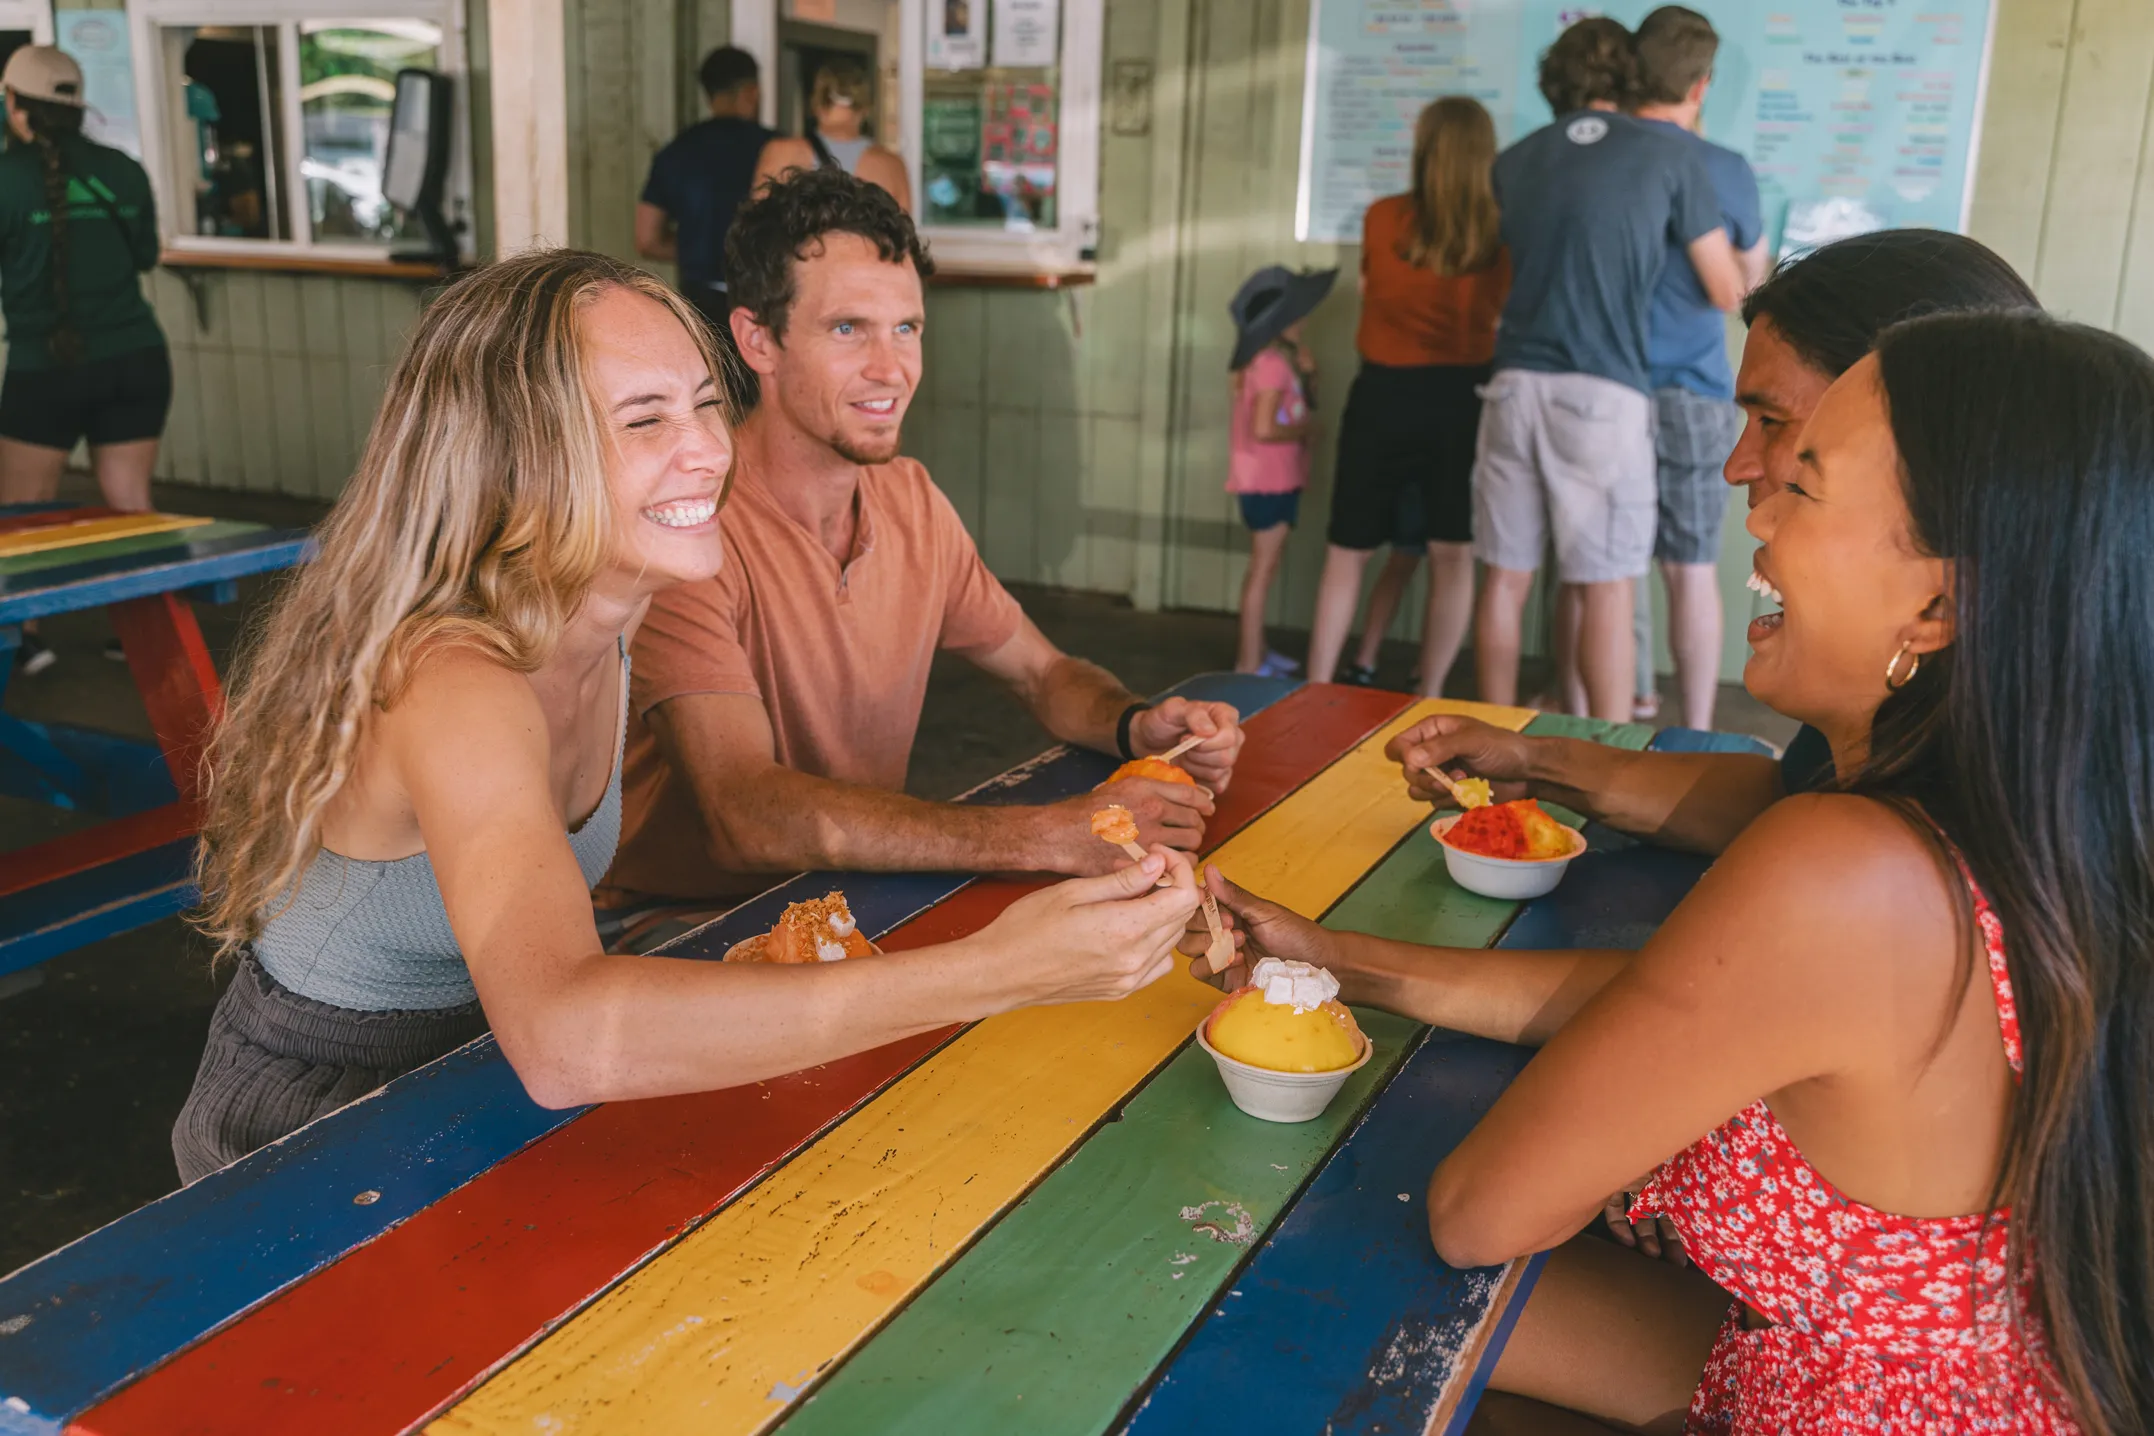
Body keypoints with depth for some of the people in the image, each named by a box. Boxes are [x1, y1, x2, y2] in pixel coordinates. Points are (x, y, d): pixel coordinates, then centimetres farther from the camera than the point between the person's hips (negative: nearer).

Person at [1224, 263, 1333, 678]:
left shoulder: (1279, 361, 10)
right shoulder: (1272, 364, -19)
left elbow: (1300, 409, 17)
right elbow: (1264, 428, -27)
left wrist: (1308, 373, 1)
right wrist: (1304, 430, -13)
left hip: (1275, 480, 10)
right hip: (1267, 481, -10)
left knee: (1265, 567, 17)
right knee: (1263, 569, -6)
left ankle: (1256, 650, 28)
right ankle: (1249, 663, -2)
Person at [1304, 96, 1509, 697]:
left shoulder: (1382, 218, -3)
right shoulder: (1502, 232, -3)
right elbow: (1501, 321, 5)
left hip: (1384, 395, 0)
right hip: (1463, 398, 0)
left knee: (1348, 553, 10)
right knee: (1452, 557, 8)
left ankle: (1316, 690, 11)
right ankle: (1427, 700, 12)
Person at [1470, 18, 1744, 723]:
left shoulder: (1514, 161, 13)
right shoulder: (1668, 154, 2)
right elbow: (1728, 293, 6)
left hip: (1515, 385, 4)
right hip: (1603, 394, -4)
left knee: (1504, 579, 9)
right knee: (1605, 587, 1)